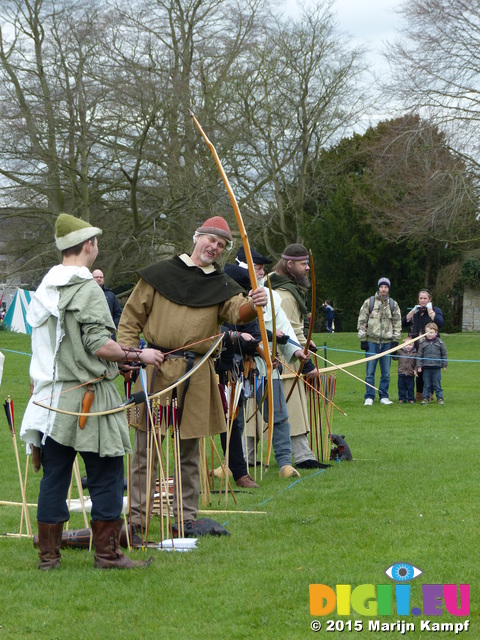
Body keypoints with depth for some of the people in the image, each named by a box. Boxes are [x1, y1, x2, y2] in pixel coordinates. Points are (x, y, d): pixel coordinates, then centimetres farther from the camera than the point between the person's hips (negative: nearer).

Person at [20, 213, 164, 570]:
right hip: (88, 398, -8)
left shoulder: (46, 289, 12)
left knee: (54, 477, 10)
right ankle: (108, 554, 4)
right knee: (106, 477, 1)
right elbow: (99, 346, -19)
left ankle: (48, 555, 13)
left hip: (52, 397, 8)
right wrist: (139, 355, -7)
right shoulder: (87, 290, -13)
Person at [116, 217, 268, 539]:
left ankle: (186, 516, 19)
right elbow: (131, 317, 9)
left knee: (190, 451, 10)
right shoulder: (159, 274, 5)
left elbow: (237, 310, -11)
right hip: (156, 368, -2)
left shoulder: (221, 286, 10)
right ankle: (137, 519, 5)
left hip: (197, 375, 3)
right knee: (146, 449, 0)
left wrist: (252, 304, -34)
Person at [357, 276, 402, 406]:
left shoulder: (393, 304, 10)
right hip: (372, 341, -2)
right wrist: (363, 339, -2)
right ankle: (369, 397, 1)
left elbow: (397, 323, 13)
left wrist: (395, 340, 4)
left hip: (387, 342, 2)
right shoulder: (369, 302, 3)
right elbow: (362, 321, 4)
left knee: (386, 372, 5)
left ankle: (384, 396, 13)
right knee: (370, 372, -4)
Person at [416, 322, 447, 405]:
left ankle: (440, 398, 8)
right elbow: (419, 355, 6)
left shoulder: (440, 342, 2)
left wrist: (444, 365, 9)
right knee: (426, 384, 5)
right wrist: (419, 366, 2)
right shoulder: (422, 343, 3)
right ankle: (426, 398, 12)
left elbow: (444, 354, 10)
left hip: (436, 367, -1)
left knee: (437, 384, 2)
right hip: (426, 367, 1)